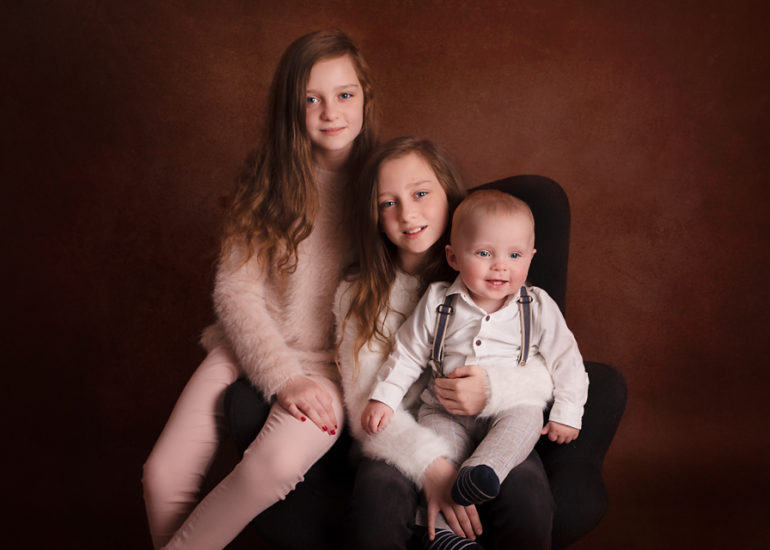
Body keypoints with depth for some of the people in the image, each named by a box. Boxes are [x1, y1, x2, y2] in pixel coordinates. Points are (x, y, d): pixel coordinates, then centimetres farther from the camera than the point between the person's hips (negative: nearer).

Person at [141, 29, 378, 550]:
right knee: (164, 476, -13)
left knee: (278, 461, -29)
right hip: (251, 345, 2)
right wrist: (282, 377, -15)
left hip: (332, 358, -2)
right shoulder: (269, 179, 0)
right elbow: (234, 289, -4)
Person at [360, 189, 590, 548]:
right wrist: (384, 398, 0)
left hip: (514, 406, -1)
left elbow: (565, 359, 7)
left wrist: (567, 413, 2)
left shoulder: (538, 307, 0)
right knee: (433, 426, -26)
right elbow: (407, 353, 8)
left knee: (525, 419, -32)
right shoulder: (437, 304, 1)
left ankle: (481, 472, -50)